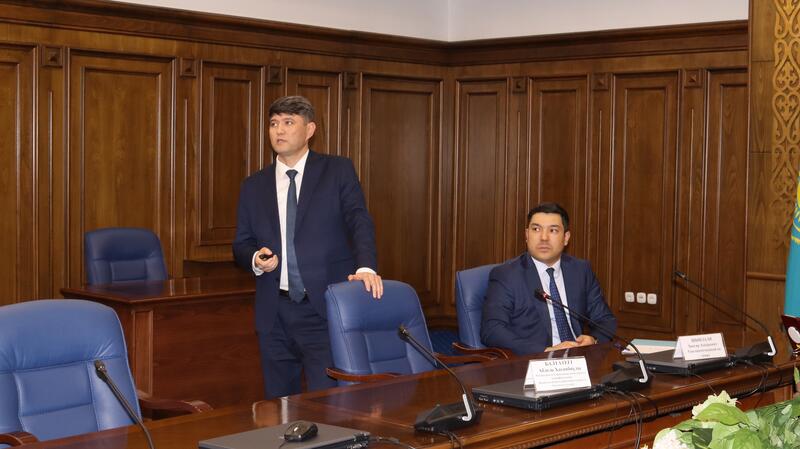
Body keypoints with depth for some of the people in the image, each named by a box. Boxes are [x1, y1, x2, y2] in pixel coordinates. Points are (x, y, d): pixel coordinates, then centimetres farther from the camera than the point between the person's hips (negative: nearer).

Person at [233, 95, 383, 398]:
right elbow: (241, 245, 15)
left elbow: (359, 220, -9)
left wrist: (366, 266, -27)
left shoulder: (338, 171, 3)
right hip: (274, 313, 4)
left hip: (324, 308, -4)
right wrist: (255, 258, -9)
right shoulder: (253, 186, 12)